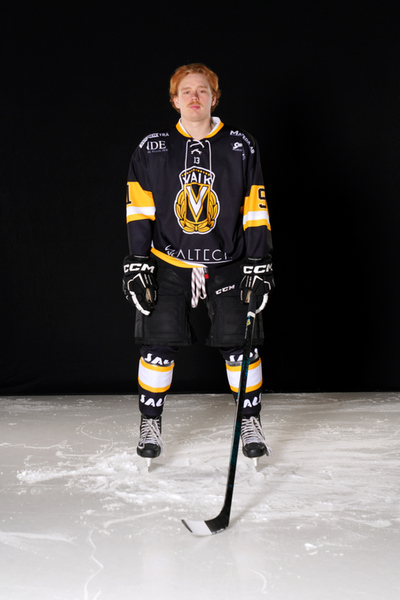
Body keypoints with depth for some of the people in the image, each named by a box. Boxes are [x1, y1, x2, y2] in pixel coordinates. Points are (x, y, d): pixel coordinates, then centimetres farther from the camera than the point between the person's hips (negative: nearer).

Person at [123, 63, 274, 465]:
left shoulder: (241, 147, 3)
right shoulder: (152, 149, 3)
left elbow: (255, 210, 3)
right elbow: (139, 209, 3)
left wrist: (259, 263, -2)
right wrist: (137, 261, -3)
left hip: (228, 263, 0)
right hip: (168, 263, 0)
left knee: (239, 343, -1)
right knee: (159, 344, -2)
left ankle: (251, 422, 18)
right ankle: (150, 424, 17)